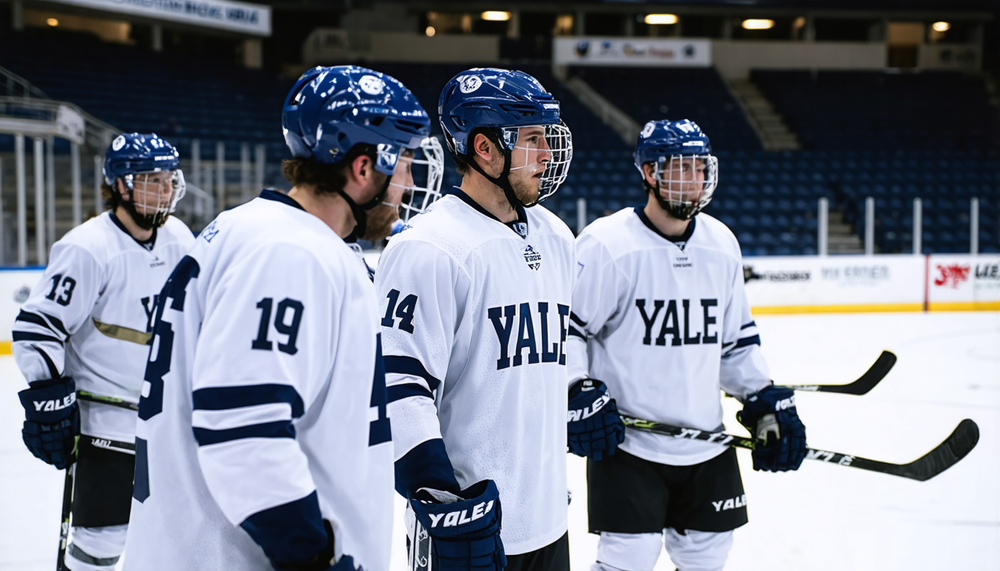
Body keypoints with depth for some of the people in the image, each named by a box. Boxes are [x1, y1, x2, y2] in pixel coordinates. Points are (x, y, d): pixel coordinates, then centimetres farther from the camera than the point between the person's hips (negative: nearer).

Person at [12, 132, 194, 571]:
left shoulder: (179, 239, 3)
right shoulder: (87, 248, -19)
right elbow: (36, 327, -18)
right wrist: (48, 401, -20)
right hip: (104, 421, -7)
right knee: (103, 535, -4)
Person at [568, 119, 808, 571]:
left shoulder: (721, 244, 8)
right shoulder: (606, 244, -12)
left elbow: (736, 340, 16)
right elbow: (563, 328, -9)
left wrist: (766, 401, 8)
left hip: (707, 447, 6)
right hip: (626, 442, -6)